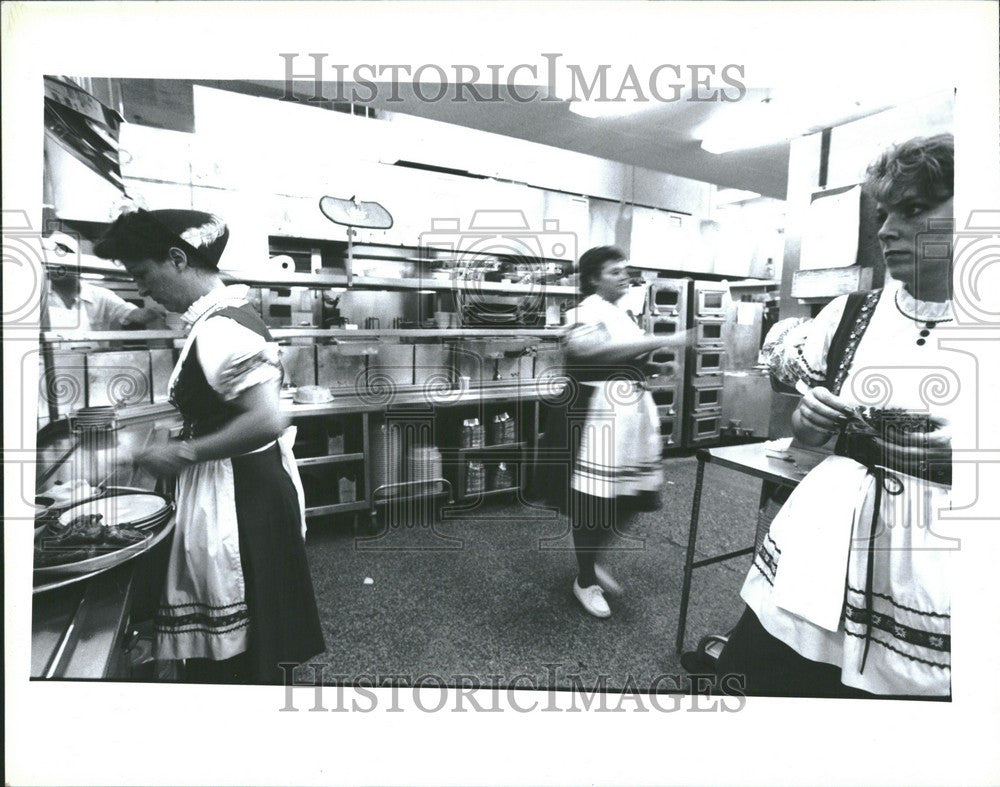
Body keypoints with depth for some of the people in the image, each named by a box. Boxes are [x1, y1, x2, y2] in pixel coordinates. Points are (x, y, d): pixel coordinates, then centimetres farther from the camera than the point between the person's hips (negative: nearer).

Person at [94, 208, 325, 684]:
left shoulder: (219, 329, -20)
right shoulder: (224, 316, 10)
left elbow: (267, 421, -29)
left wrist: (183, 454, -19)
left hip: (238, 499, -10)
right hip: (246, 488, 10)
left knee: (237, 652, 9)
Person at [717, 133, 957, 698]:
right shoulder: (852, 315, 3)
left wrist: (953, 447, -19)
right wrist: (809, 419, -8)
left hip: (936, 565, -2)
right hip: (824, 544, 3)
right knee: (750, 675, 6)